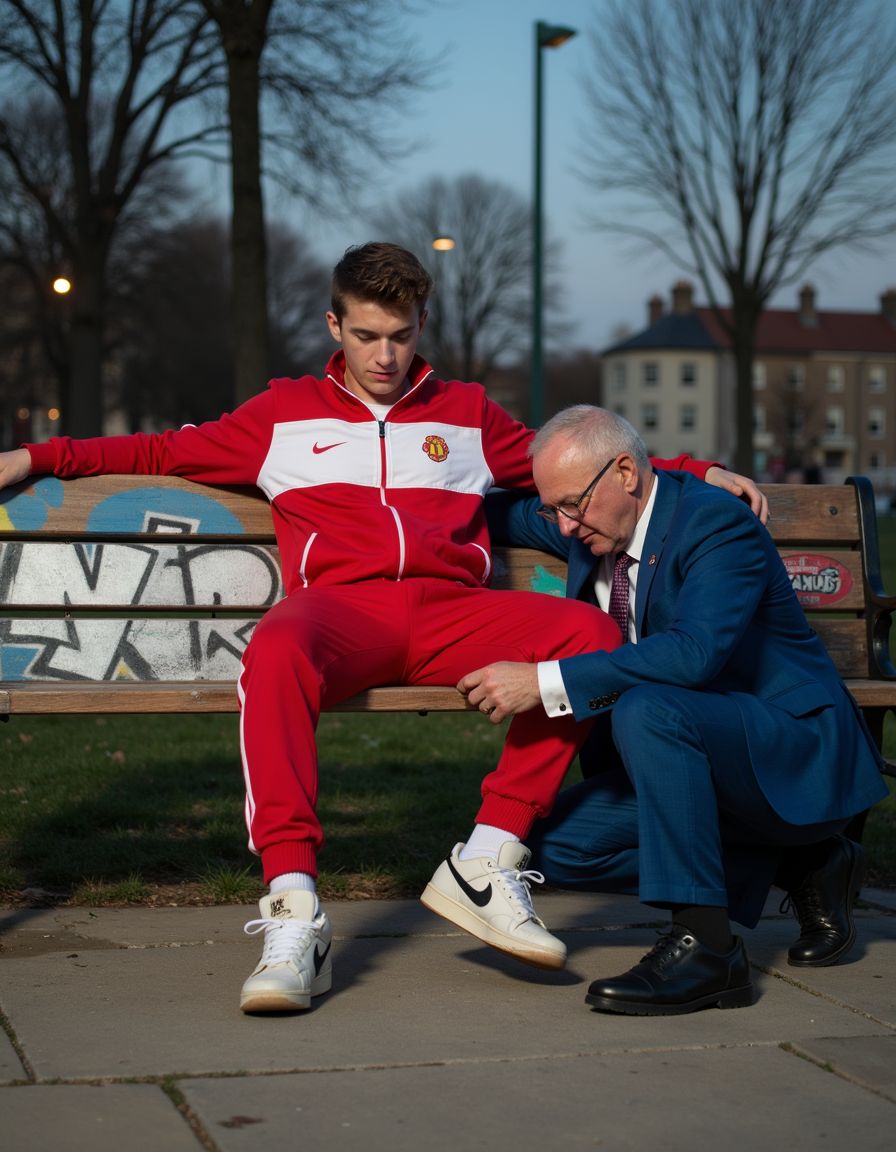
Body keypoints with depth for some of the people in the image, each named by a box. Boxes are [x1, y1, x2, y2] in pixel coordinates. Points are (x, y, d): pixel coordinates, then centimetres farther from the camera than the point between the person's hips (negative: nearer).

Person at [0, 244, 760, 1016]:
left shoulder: (467, 413, 28)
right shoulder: (287, 413, 24)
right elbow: (163, 453, 25)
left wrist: (698, 473, 25)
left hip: (451, 611, 2)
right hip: (342, 608, -2)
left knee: (591, 631, -27)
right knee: (275, 651, -40)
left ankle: (486, 864, -23)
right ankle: (294, 917, -43)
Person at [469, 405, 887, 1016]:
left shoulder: (717, 521, -20)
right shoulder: (588, 524, 5)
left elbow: (693, 652, -36)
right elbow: (498, 513, 25)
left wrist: (545, 682, -37)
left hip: (794, 752, -10)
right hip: (684, 745, 10)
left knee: (647, 709, -35)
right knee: (558, 845, -4)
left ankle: (703, 943, -28)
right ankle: (796, 866, 3)